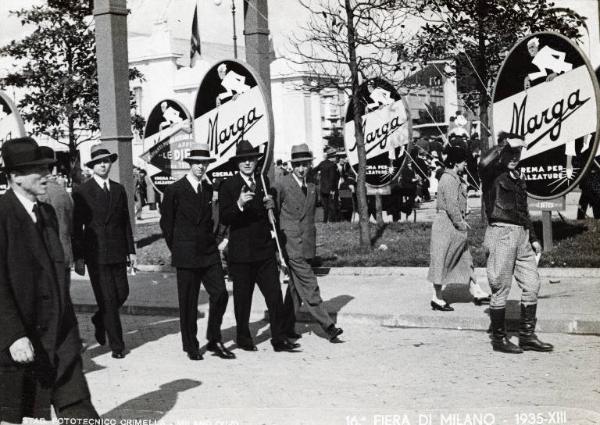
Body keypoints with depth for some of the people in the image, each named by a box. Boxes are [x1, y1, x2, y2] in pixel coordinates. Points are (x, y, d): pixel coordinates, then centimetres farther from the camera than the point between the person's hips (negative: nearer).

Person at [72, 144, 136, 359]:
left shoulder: (119, 189, 12)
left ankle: (99, 320, 35)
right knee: (108, 299, -4)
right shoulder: (82, 192, -2)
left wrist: (131, 250, 10)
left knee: (122, 293, 6)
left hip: (117, 253, 5)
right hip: (95, 254, -5)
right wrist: (78, 257, -7)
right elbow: (76, 227, -3)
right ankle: (116, 345, 6)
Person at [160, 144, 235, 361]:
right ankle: (191, 346, 15)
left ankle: (214, 340, 12)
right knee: (188, 302, 2)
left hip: (209, 253, 4)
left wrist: (211, 240, 12)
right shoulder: (174, 190, -4)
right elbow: (166, 222, 2)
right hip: (186, 255, -4)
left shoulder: (209, 189, 11)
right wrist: (176, 249, 4)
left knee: (220, 294, -4)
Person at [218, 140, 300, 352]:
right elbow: (224, 219, -11)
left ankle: (279, 339, 5)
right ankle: (243, 338, 20)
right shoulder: (228, 186, -3)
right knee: (242, 298, 6)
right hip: (241, 252, -4)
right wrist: (239, 205, -28)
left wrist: (272, 206, 0)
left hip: (265, 249, 4)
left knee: (275, 294, -1)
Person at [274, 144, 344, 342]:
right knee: (309, 285, -9)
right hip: (291, 245, -6)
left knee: (296, 287, 11)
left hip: (307, 245, 6)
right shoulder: (282, 186, -6)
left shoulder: (311, 187, 13)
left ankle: (287, 326, 21)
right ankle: (327, 325, -9)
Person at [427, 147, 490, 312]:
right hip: (447, 225, -11)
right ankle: (437, 298, 4)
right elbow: (451, 206, -23)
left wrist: (463, 221, 14)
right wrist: (461, 223, -16)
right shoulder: (449, 180, -18)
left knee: (465, 260, 13)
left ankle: (476, 293, 20)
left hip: (455, 226, 11)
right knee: (442, 261, -3)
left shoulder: (455, 179, 15)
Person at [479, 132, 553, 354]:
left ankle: (527, 335, 16)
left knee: (532, 284, 7)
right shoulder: (492, 174, -4)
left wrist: (533, 238, 24)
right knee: (501, 288, -2)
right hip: (501, 234, -8)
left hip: (521, 235, 8)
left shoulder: (517, 178, 20)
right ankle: (499, 338, 8)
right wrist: (506, 144, -19)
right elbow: (484, 163, -30)